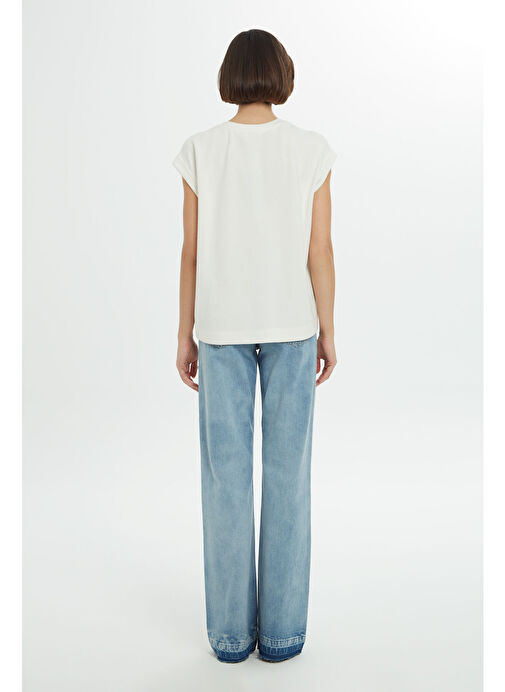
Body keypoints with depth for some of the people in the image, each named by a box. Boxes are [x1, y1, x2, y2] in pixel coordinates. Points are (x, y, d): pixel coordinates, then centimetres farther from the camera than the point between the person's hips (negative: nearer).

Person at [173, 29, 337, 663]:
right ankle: (282, 631, 17)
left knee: (226, 476, 8)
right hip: (291, 323, 0)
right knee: (287, 474, 8)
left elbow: (192, 252, -2)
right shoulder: (311, 150, -2)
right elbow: (319, 251, -3)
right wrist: (326, 332, 6)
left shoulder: (200, 151, -2)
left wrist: (185, 336, 6)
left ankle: (231, 632, 18)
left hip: (221, 325, 0)